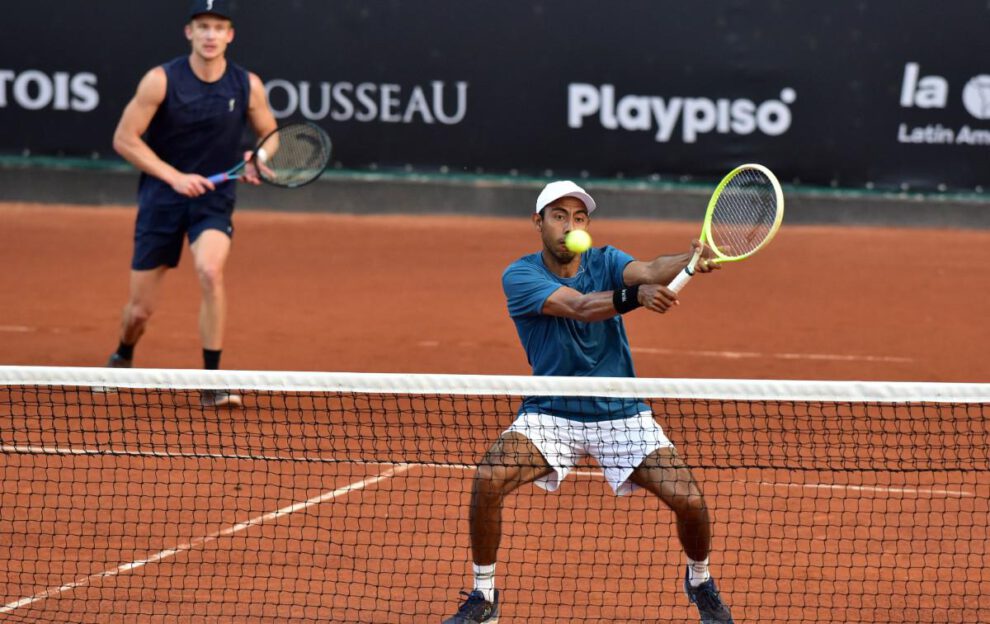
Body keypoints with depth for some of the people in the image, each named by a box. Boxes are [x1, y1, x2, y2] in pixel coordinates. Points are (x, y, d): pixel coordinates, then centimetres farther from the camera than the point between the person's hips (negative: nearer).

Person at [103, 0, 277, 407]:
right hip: (161, 199, 0)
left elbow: (270, 137, 10)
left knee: (210, 270, -31)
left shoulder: (248, 86, -4)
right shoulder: (161, 80, -11)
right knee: (140, 309, 4)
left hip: (214, 199, 0)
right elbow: (124, 139, -9)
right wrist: (175, 176, -17)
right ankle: (122, 359, 41)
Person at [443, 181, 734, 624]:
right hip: (550, 413, -2)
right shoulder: (520, 276, -13)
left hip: (621, 414, 2)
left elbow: (649, 270, -25)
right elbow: (580, 306, -30)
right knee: (487, 479, -26)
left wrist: (692, 260, -48)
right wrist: (636, 295, -48)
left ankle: (699, 580, 21)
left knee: (689, 500, -12)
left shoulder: (604, 262, -4)